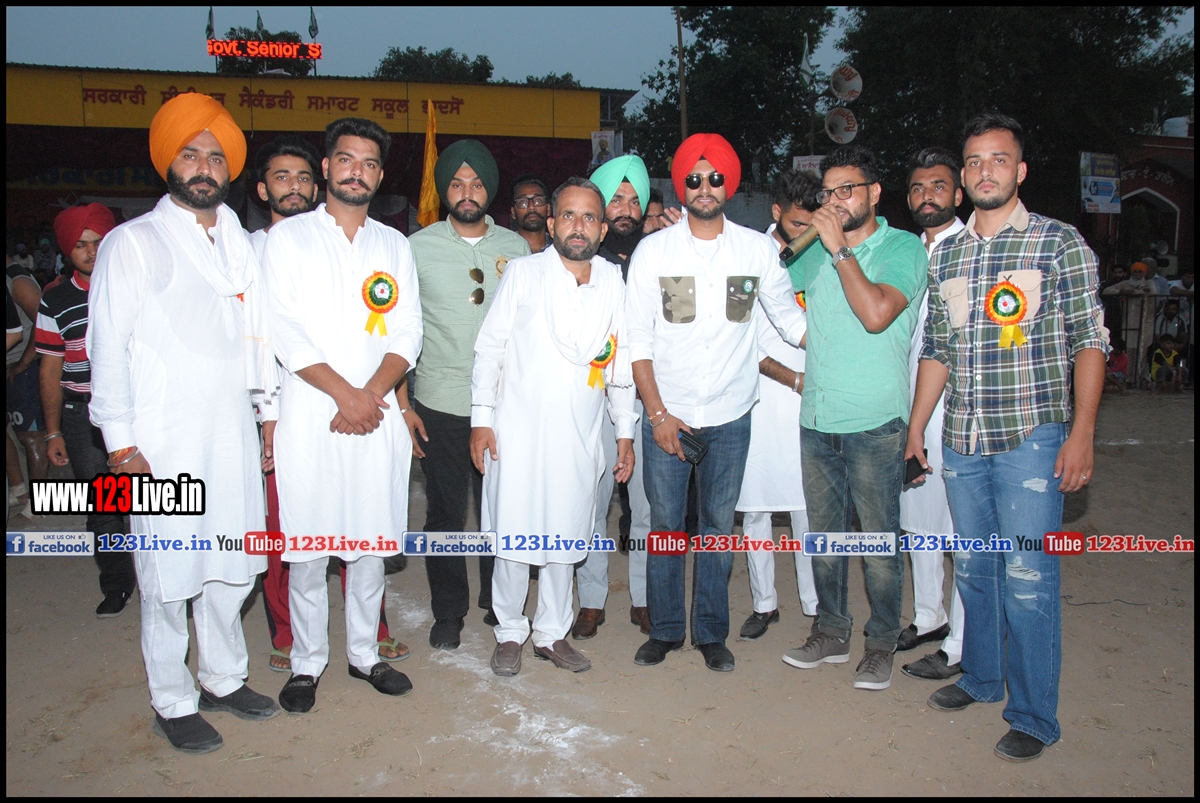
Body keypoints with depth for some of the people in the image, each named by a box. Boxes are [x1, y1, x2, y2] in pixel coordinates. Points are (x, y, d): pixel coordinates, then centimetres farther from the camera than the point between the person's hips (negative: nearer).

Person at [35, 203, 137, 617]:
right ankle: (117, 584, 24)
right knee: (102, 508, 8)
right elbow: (51, 370, 9)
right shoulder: (55, 302, 6)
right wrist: (53, 431, 8)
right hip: (84, 419, 1)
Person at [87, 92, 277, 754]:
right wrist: (120, 442, -10)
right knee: (168, 575, 3)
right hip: (163, 442, -5)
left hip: (233, 433, 5)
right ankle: (173, 704, 19)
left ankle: (225, 679, 30)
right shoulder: (132, 243, -1)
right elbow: (108, 345, -5)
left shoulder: (239, 245, 15)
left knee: (231, 565, 13)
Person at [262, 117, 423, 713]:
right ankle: (307, 663, 18)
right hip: (309, 413, -2)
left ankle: (364, 652, 24)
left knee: (371, 540, 8)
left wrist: (372, 393, -9)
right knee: (306, 544, 2)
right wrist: (344, 394, -12)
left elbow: (407, 333, 6)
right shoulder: (288, 237, 4)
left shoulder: (394, 245, 14)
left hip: (376, 414, 3)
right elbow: (284, 330, -6)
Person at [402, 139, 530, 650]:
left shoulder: (516, 248, 6)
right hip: (440, 404, -1)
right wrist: (403, 403, -3)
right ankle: (448, 611, 24)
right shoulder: (418, 247, 1)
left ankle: (500, 605, 28)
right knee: (445, 513, 7)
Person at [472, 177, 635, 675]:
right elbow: (489, 347, 0)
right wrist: (481, 418, -5)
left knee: (565, 537, 11)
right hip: (518, 430, -2)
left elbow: (621, 360, 10)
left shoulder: (615, 282, 5)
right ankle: (510, 632, 24)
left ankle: (552, 633, 28)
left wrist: (626, 432, 10)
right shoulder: (523, 274, -2)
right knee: (513, 535, 3)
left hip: (579, 434, 3)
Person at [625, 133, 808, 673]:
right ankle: (665, 629, 24)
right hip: (666, 415, -1)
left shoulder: (758, 248, 2)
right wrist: (657, 412, -7)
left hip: (730, 416, 1)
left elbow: (790, 318, 12)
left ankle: (711, 632, 24)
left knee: (719, 525, 9)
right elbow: (637, 339, -2)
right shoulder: (653, 250, -1)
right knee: (665, 523, 7)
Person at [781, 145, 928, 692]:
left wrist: (841, 249, -15)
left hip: (874, 421, -5)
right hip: (817, 419, 5)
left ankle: (882, 642, 20)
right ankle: (831, 632, 29)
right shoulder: (817, 253, 12)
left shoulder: (903, 247, -4)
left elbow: (877, 313, -20)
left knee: (878, 537, 4)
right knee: (824, 533, 14)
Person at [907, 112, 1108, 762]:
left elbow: (1089, 342, -4)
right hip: (961, 442, 5)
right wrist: (915, 429, 13)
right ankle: (981, 677, 35)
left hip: (1030, 440, -4)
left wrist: (1082, 433, -11)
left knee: (1026, 582, -2)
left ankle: (1033, 717, 14)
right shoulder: (945, 255, 11)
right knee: (973, 571, 16)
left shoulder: (1060, 244, -1)